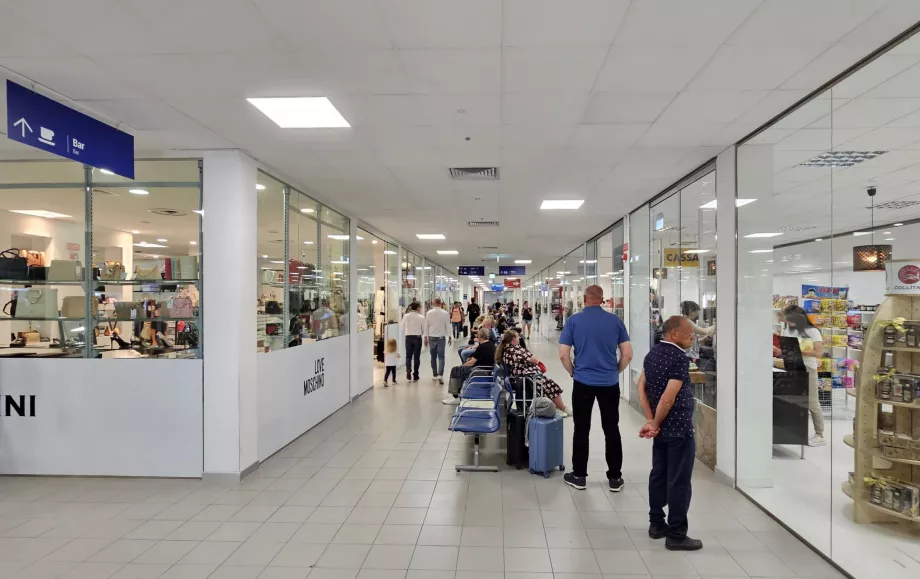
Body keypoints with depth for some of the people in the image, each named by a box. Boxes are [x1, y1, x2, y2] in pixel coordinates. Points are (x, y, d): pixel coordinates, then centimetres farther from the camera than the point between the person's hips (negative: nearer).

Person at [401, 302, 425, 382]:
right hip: (417, 337, -2)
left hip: (408, 337, 2)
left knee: (408, 356, 12)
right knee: (416, 357, 8)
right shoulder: (421, 317, -8)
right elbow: (423, 329, -4)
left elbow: (402, 328, 1)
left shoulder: (406, 316, -3)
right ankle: (415, 376, 12)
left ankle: (408, 375, -1)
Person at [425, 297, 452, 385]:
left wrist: (426, 337, 9)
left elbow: (426, 326, 0)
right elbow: (448, 326, -2)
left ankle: (435, 375, 19)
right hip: (441, 337, -1)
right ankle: (440, 375, -17)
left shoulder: (429, 313, -5)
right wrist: (449, 337, 9)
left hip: (432, 337, 1)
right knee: (441, 357, -2)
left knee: (433, 357, 13)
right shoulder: (445, 313, -7)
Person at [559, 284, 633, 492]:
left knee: (581, 430, 8)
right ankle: (615, 478, 17)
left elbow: (563, 354, -6)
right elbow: (627, 354, -1)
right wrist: (616, 371, 13)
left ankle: (579, 476, 15)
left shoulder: (573, 321, -4)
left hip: (583, 382, -1)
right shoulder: (616, 320, -1)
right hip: (610, 383, 1)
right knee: (612, 430, 10)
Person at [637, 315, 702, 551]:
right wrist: (655, 424, -11)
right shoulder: (680, 359, -20)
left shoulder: (652, 353, 6)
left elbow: (642, 387, 4)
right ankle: (676, 535, 9)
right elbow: (668, 398, -24)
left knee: (658, 474, 16)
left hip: (662, 427, 8)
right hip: (679, 429, -8)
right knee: (679, 482, 1)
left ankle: (656, 524, 26)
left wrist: (650, 421, -2)